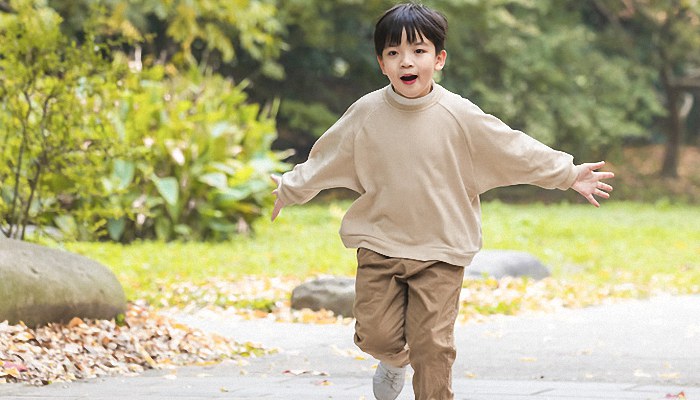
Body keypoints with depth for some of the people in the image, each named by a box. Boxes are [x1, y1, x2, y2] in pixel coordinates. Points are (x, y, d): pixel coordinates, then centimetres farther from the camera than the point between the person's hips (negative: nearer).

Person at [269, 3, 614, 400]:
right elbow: (326, 158, 12)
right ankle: (396, 360, 35)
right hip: (379, 246, 1)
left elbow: (516, 150, -1)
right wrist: (291, 189, 22)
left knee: (433, 345, -5)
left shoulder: (460, 115, -7)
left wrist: (568, 174, 0)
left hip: (440, 252, -1)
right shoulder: (366, 113, -3)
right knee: (375, 335, -1)